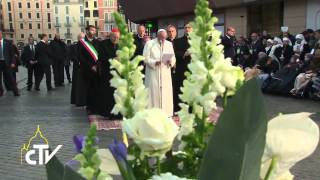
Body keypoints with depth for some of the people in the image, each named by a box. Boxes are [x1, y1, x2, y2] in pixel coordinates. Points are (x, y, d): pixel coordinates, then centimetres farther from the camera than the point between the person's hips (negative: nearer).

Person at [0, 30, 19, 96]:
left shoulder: (7, 42, -1)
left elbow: (12, 53, 0)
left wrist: (12, 62, -7)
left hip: (6, 62, -1)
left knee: (10, 78, 2)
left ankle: (15, 92, 9)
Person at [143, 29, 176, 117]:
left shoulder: (169, 44, 11)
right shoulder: (149, 43, -1)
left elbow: (173, 57, 9)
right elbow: (146, 58, -6)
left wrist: (171, 61, -14)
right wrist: (155, 62, -22)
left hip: (166, 74, 4)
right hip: (153, 74, -3)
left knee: (166, 93, 3)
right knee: (154, 94, -4)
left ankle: (166, 114, 10)